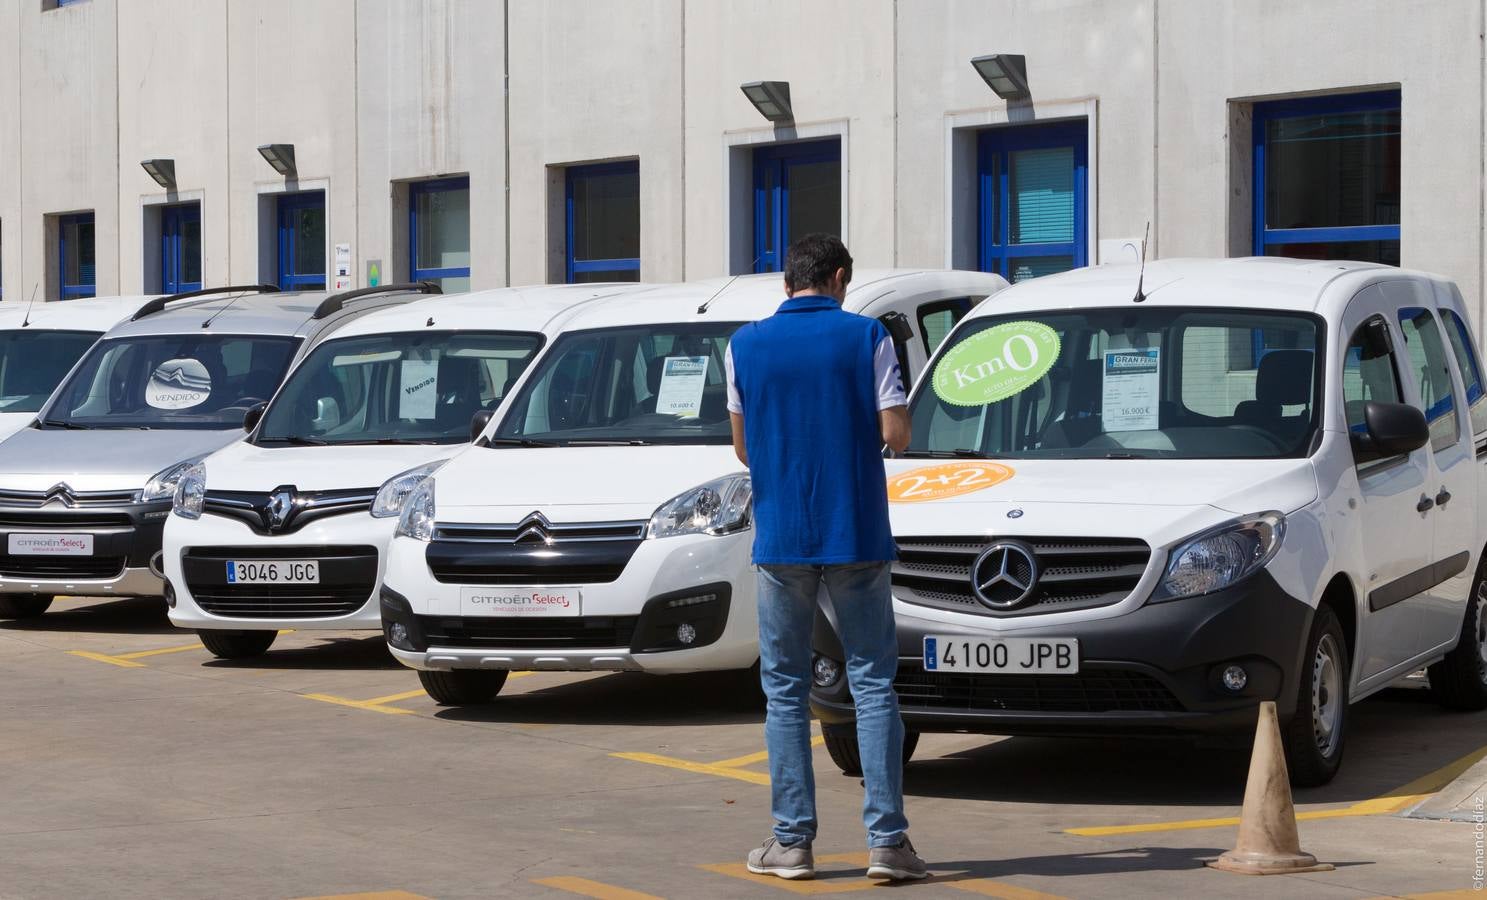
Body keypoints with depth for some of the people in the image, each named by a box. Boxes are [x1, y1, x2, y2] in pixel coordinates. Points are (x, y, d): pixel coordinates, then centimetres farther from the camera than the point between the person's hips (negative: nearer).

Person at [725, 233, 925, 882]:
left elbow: (743, 447, 8)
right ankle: (886, 839, -1)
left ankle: (792, 841, 8)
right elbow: (896, 433, -6)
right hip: (857, 536, -1)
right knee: (873, 684, 4)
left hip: (780, 537, 1)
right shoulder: (866, 337, -3)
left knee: (785, 689, 9)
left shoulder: (745, 345, 3)